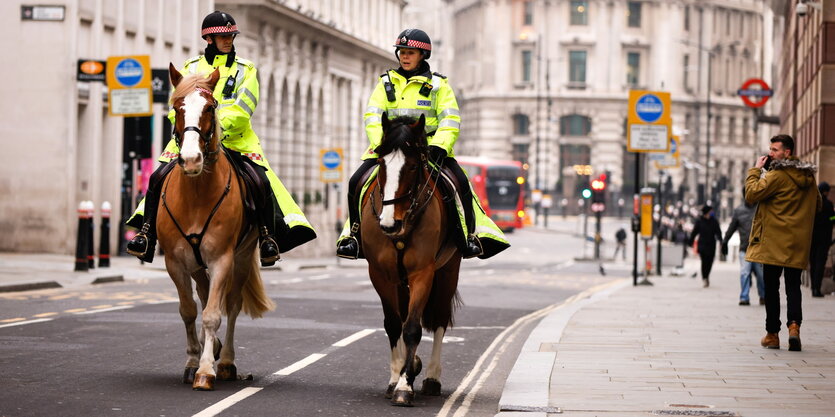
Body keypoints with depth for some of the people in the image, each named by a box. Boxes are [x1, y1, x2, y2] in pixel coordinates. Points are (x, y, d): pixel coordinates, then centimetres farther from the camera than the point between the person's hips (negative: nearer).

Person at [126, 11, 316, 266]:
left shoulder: (246, 70, 8)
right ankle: (147, 234, -1)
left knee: (261, 181, -23)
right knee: (159, 178, -14)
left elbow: (242, 109, -6)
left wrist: (219, 127, -22)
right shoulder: (191, 68, 14)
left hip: (235, 138, -1)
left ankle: (268, 236, -11)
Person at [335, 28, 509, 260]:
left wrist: (439, 146, -20)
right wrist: (381, 144, -15)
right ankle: (354, 233, 0)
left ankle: (470, 235, -10)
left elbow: (450, 121, -2)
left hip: (428, 147, -2)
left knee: (460, 182, -24)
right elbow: (372, 116, 3)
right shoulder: (386, 83, 12)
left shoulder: (438, 85, 6)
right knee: (356, 182, -16)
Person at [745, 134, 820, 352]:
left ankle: (772, 334, 6)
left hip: (774, 242, -6)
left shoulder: (777, 175, -14)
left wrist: (755, 170, -6)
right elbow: (817, 205, 21)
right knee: (793, 285, 7)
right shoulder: (808, 176, 10)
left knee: (771, 287, 3)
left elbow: (752, 194, -16)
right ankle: (794, 324, -15)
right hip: (799, 243, 6)